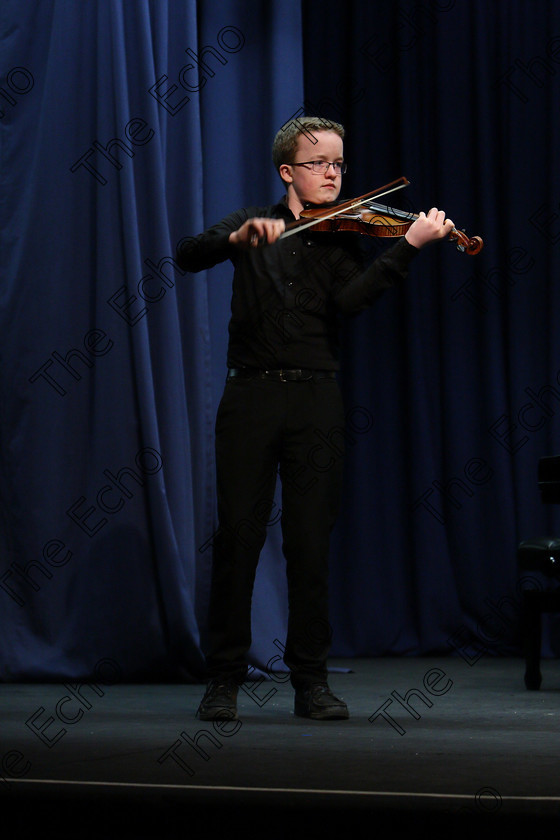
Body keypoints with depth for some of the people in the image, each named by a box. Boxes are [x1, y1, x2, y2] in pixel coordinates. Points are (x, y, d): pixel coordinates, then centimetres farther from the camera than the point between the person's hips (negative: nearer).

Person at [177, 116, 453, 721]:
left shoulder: (342, 237, 11)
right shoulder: (252, 224, 12)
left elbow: (350, 300, -9)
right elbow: (188, 256, -3)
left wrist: (410, 245, -21)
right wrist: (240, 238, -22)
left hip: (316, 399, 0)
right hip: (250, 394, 0)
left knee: (310, 541, 0)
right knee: (238, 535, -2)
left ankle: (311, 680, 8)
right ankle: (224, 677, 6)